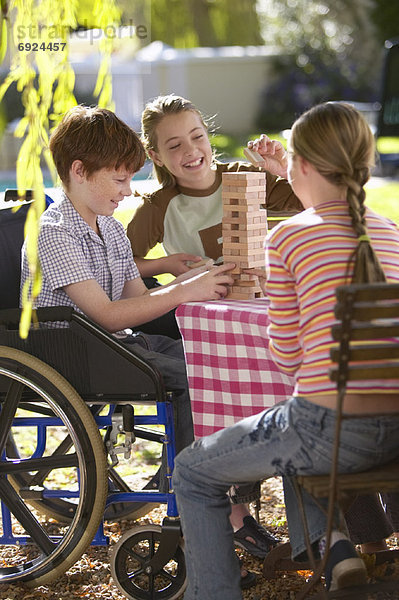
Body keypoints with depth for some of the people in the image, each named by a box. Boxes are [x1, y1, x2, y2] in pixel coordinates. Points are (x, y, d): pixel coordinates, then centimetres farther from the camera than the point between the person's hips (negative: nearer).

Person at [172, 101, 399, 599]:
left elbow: (287, 356, -1)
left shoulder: (286, 238, -5)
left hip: (330, 426, -6)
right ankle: (336, 551, 21)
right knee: (289, 443, 38)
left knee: (193, 473, 17)